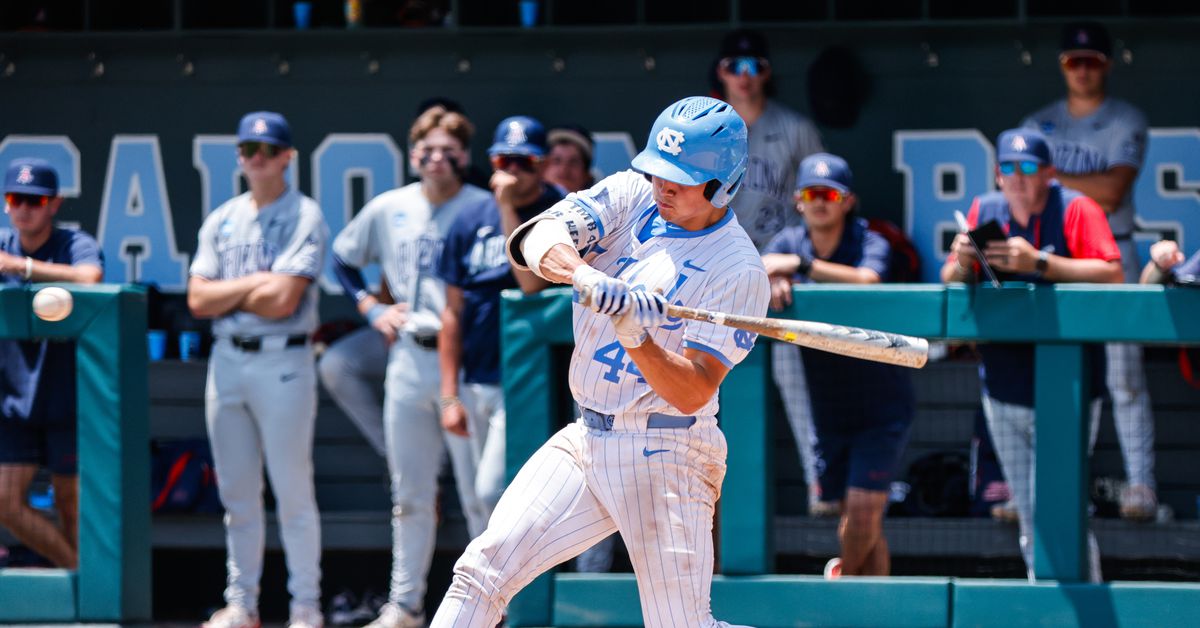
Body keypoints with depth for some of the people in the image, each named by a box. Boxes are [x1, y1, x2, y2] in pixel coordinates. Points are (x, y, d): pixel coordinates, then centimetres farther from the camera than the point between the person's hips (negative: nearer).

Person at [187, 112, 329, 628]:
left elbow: (281, 300, -14)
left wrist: (226, 292, -1)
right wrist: (254, 284, -6)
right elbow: (198, 301, 4)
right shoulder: (221, 221, 13)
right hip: (226, 361, 6)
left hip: (282, 363, -5)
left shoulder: (304, 217, -4)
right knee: (237, 494, 8)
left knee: (293, 492, -5)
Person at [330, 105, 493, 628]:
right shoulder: (389, 209, 9)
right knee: (410, 493, 11)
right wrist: (372, 309, 13)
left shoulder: (483, 208, -5)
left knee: (479, 492, -5)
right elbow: (342, 256, 24)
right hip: (407, 358, 5)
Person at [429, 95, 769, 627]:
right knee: (484, 568, -7)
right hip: (586, 440, 5)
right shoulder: (632, 194, 3)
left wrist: (635, 337, -35)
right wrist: (586, 277, -35)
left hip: (663, 457, -5)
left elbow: (693, 393, -18)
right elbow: (536, 239, -14)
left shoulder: (739, 271, -12)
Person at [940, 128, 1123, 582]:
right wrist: (961, 264, -15)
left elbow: (1112, 276, -20)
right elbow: (950, 285, 9)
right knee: (1028, 515, 9)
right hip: (1003, 389, 5)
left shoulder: (1076, 209, -7)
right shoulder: (984, 211, 8)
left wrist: (1039, 263, -28)